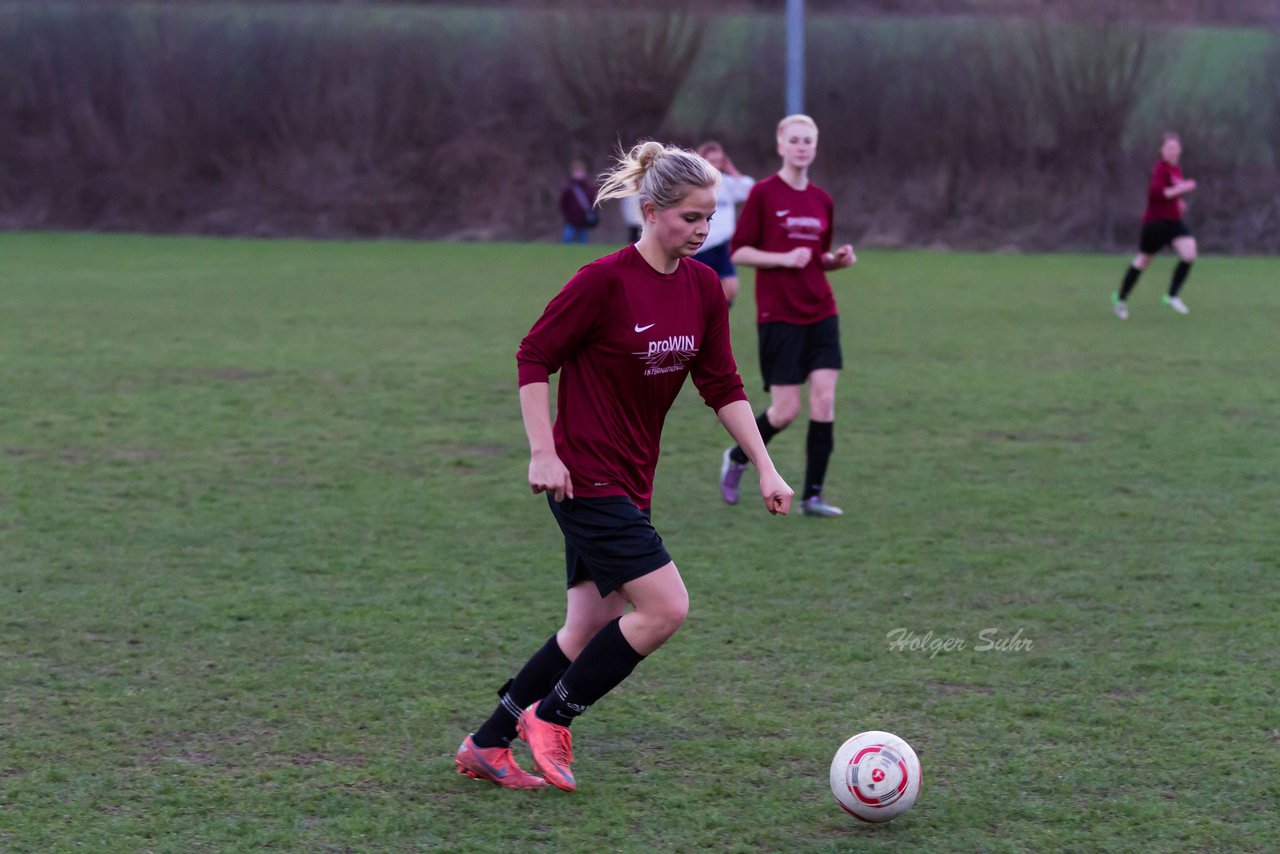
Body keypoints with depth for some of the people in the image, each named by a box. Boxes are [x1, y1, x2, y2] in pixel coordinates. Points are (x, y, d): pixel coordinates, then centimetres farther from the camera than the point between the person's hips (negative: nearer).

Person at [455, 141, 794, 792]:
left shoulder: (703, 287, 5)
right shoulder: (604, 281, -16)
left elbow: (723, 386, 10)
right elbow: (534, 357, -10)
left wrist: (765, 468, 5)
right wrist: (543, 452, -15)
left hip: (630, 483, 8)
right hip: (585, 479, -8)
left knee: (590, 630, 10)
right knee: (665, 608, -15)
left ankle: (486, 746, 22)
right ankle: (549, 719, 2)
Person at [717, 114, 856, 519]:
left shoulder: (822, 201, 10)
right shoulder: (763, 194, -6)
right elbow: (739, 251, -6)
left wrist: (838, 259, 1)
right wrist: (784, 258, -18)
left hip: (820, 314, 5)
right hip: (778, 315, -5)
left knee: (824, 401, -5)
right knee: (786, 410, -4)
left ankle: (812, 496, 2)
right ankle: (737, 458, 25)